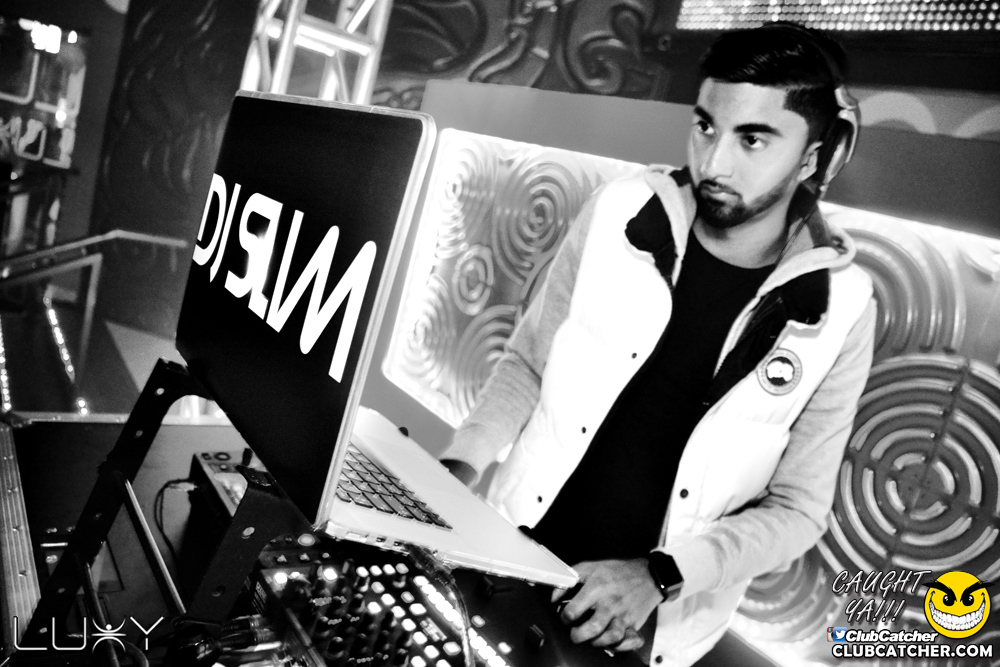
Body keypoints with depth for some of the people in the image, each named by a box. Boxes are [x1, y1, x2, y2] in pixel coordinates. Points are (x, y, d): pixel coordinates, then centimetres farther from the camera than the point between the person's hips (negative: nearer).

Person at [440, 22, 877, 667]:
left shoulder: (840, 309, -11)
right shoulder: (621, 213, -9)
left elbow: (797, 508, -5)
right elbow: (527, 362, 3)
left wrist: (658, 576, -18)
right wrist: (459, 465, -11)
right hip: (513, 557, 1)